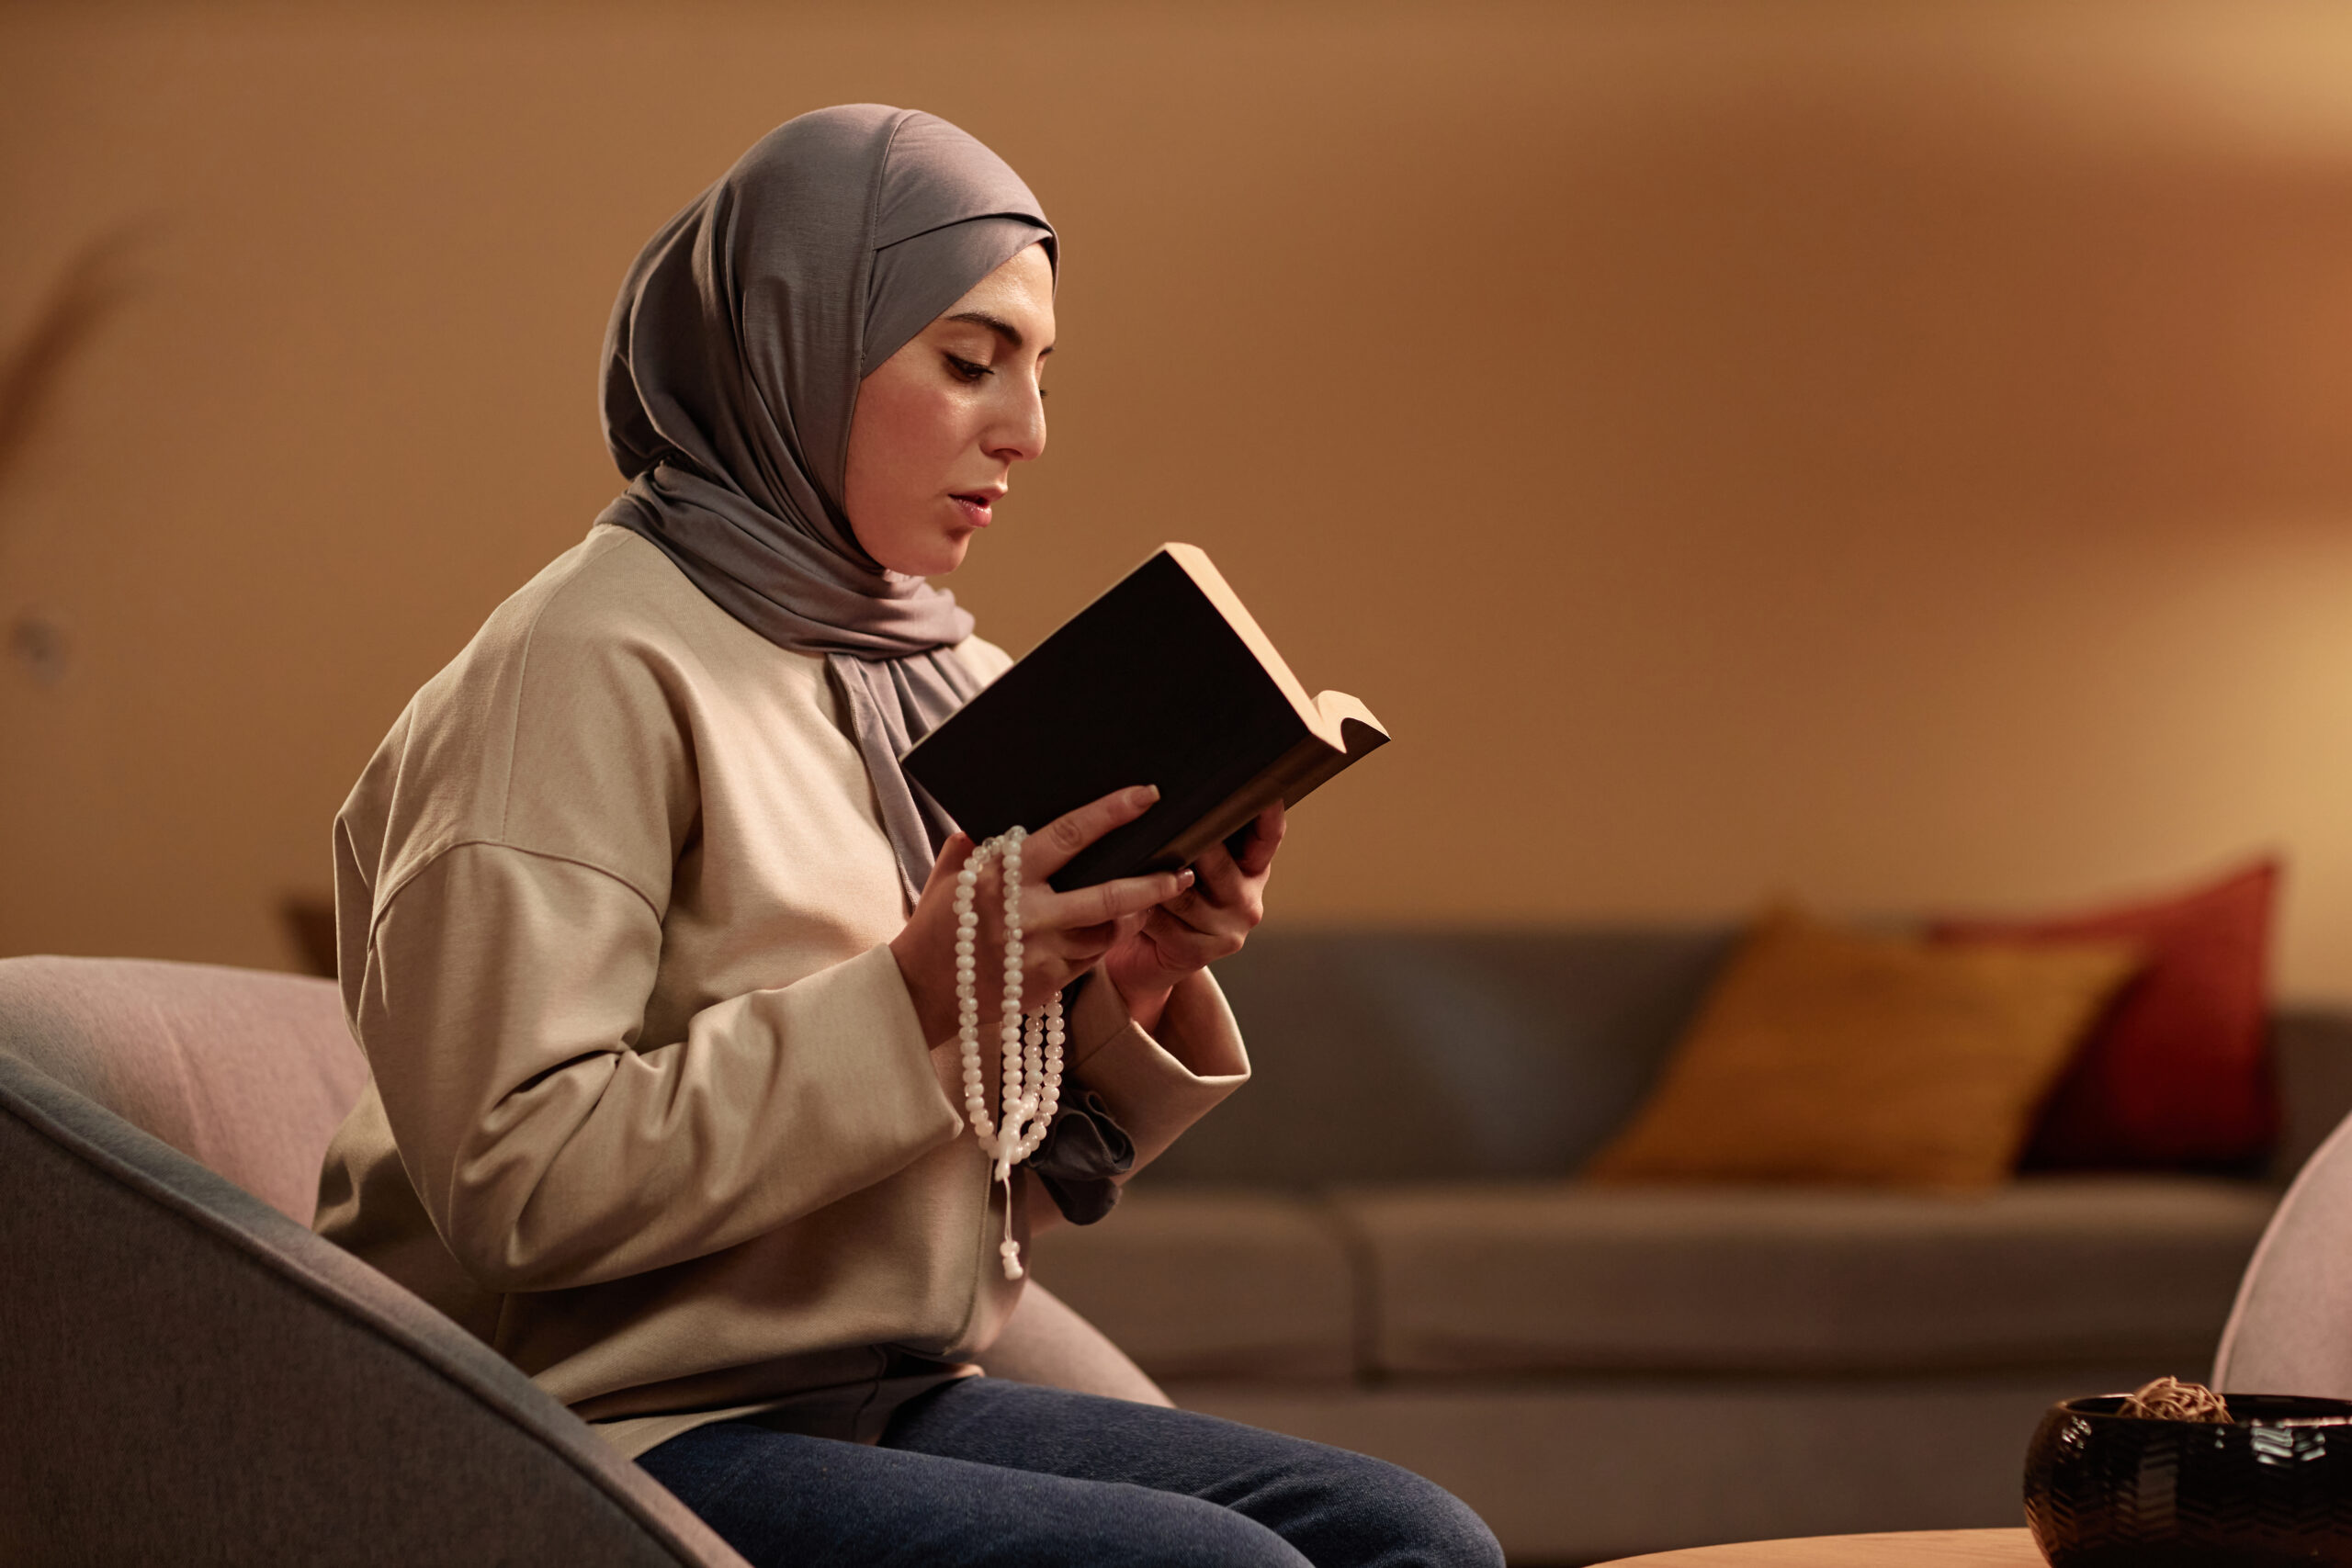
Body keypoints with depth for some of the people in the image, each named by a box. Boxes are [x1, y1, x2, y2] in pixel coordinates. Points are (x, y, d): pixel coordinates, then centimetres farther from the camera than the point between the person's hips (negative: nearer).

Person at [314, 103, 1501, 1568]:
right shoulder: (592, 670, -11)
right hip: (628, 1434, -7)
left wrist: (1133, 994, -4)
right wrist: (908, 1003, -23)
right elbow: (514, 1181, -20)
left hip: (901, 1397, 8)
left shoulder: (945, 679, 13)